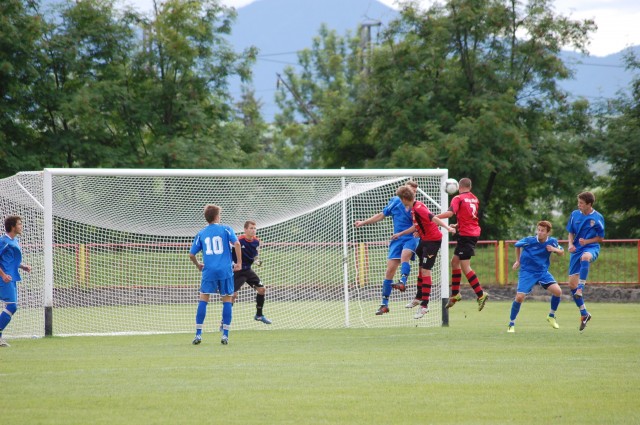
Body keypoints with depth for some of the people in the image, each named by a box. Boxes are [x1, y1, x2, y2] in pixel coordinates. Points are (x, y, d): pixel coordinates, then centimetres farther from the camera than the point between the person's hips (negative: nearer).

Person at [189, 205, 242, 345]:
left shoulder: (201, 234, 11)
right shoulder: (225, 229, 4)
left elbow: (191, 255, 10)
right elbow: (236, 243, -10)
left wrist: (198, 265, 29)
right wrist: (239, 262, -2)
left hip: (209, 271, 1)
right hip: (225, 270, -1)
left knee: (203, 299, 5)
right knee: (227, 300, 7)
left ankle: (198, 334, -3)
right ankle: (225, 335, 1)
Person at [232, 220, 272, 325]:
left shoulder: (256, 241, -1)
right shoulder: (239, 241, -21)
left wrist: (257, 261, -4)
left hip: (248, 270, 7)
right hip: (237, 271, -7)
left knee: (262, 289, 6)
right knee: (233, 294, -15)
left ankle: (259, 315, 25)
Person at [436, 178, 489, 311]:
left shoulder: (458, 198, -10)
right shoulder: (474, 199, 13)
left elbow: (450, 213, -25)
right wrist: (457, 226, 26)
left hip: (465, 234, -8)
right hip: (474, 233, 8)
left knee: (465, 266, -7)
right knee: (455, 261, 17)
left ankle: (480, 294, -11)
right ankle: (455, 294, 20)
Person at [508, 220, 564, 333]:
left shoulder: (552, 242, -7)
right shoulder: (529, 240, -13)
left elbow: (562, 253, 8)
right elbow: (517, 245, 7)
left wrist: (555, 249, -15)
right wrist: (518, 261, 9)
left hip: (543, 272, 3)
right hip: (527, 272, -2)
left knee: (557, 291, -16)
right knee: (520, 297, -17)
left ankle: (551, 316, 10)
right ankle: (511, 324, 2)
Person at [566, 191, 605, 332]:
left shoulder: (597, 218, -7)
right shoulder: (575, 215, 4)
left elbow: (601, 238, 0)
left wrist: (587, 241, -16)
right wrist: (570, 244, -5)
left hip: (591, 248, -5)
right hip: (577, 250, 5)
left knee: (585, 257, -45)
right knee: (572, 284, 2)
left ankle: (580, 289, -44)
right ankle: (584, 314, 17)